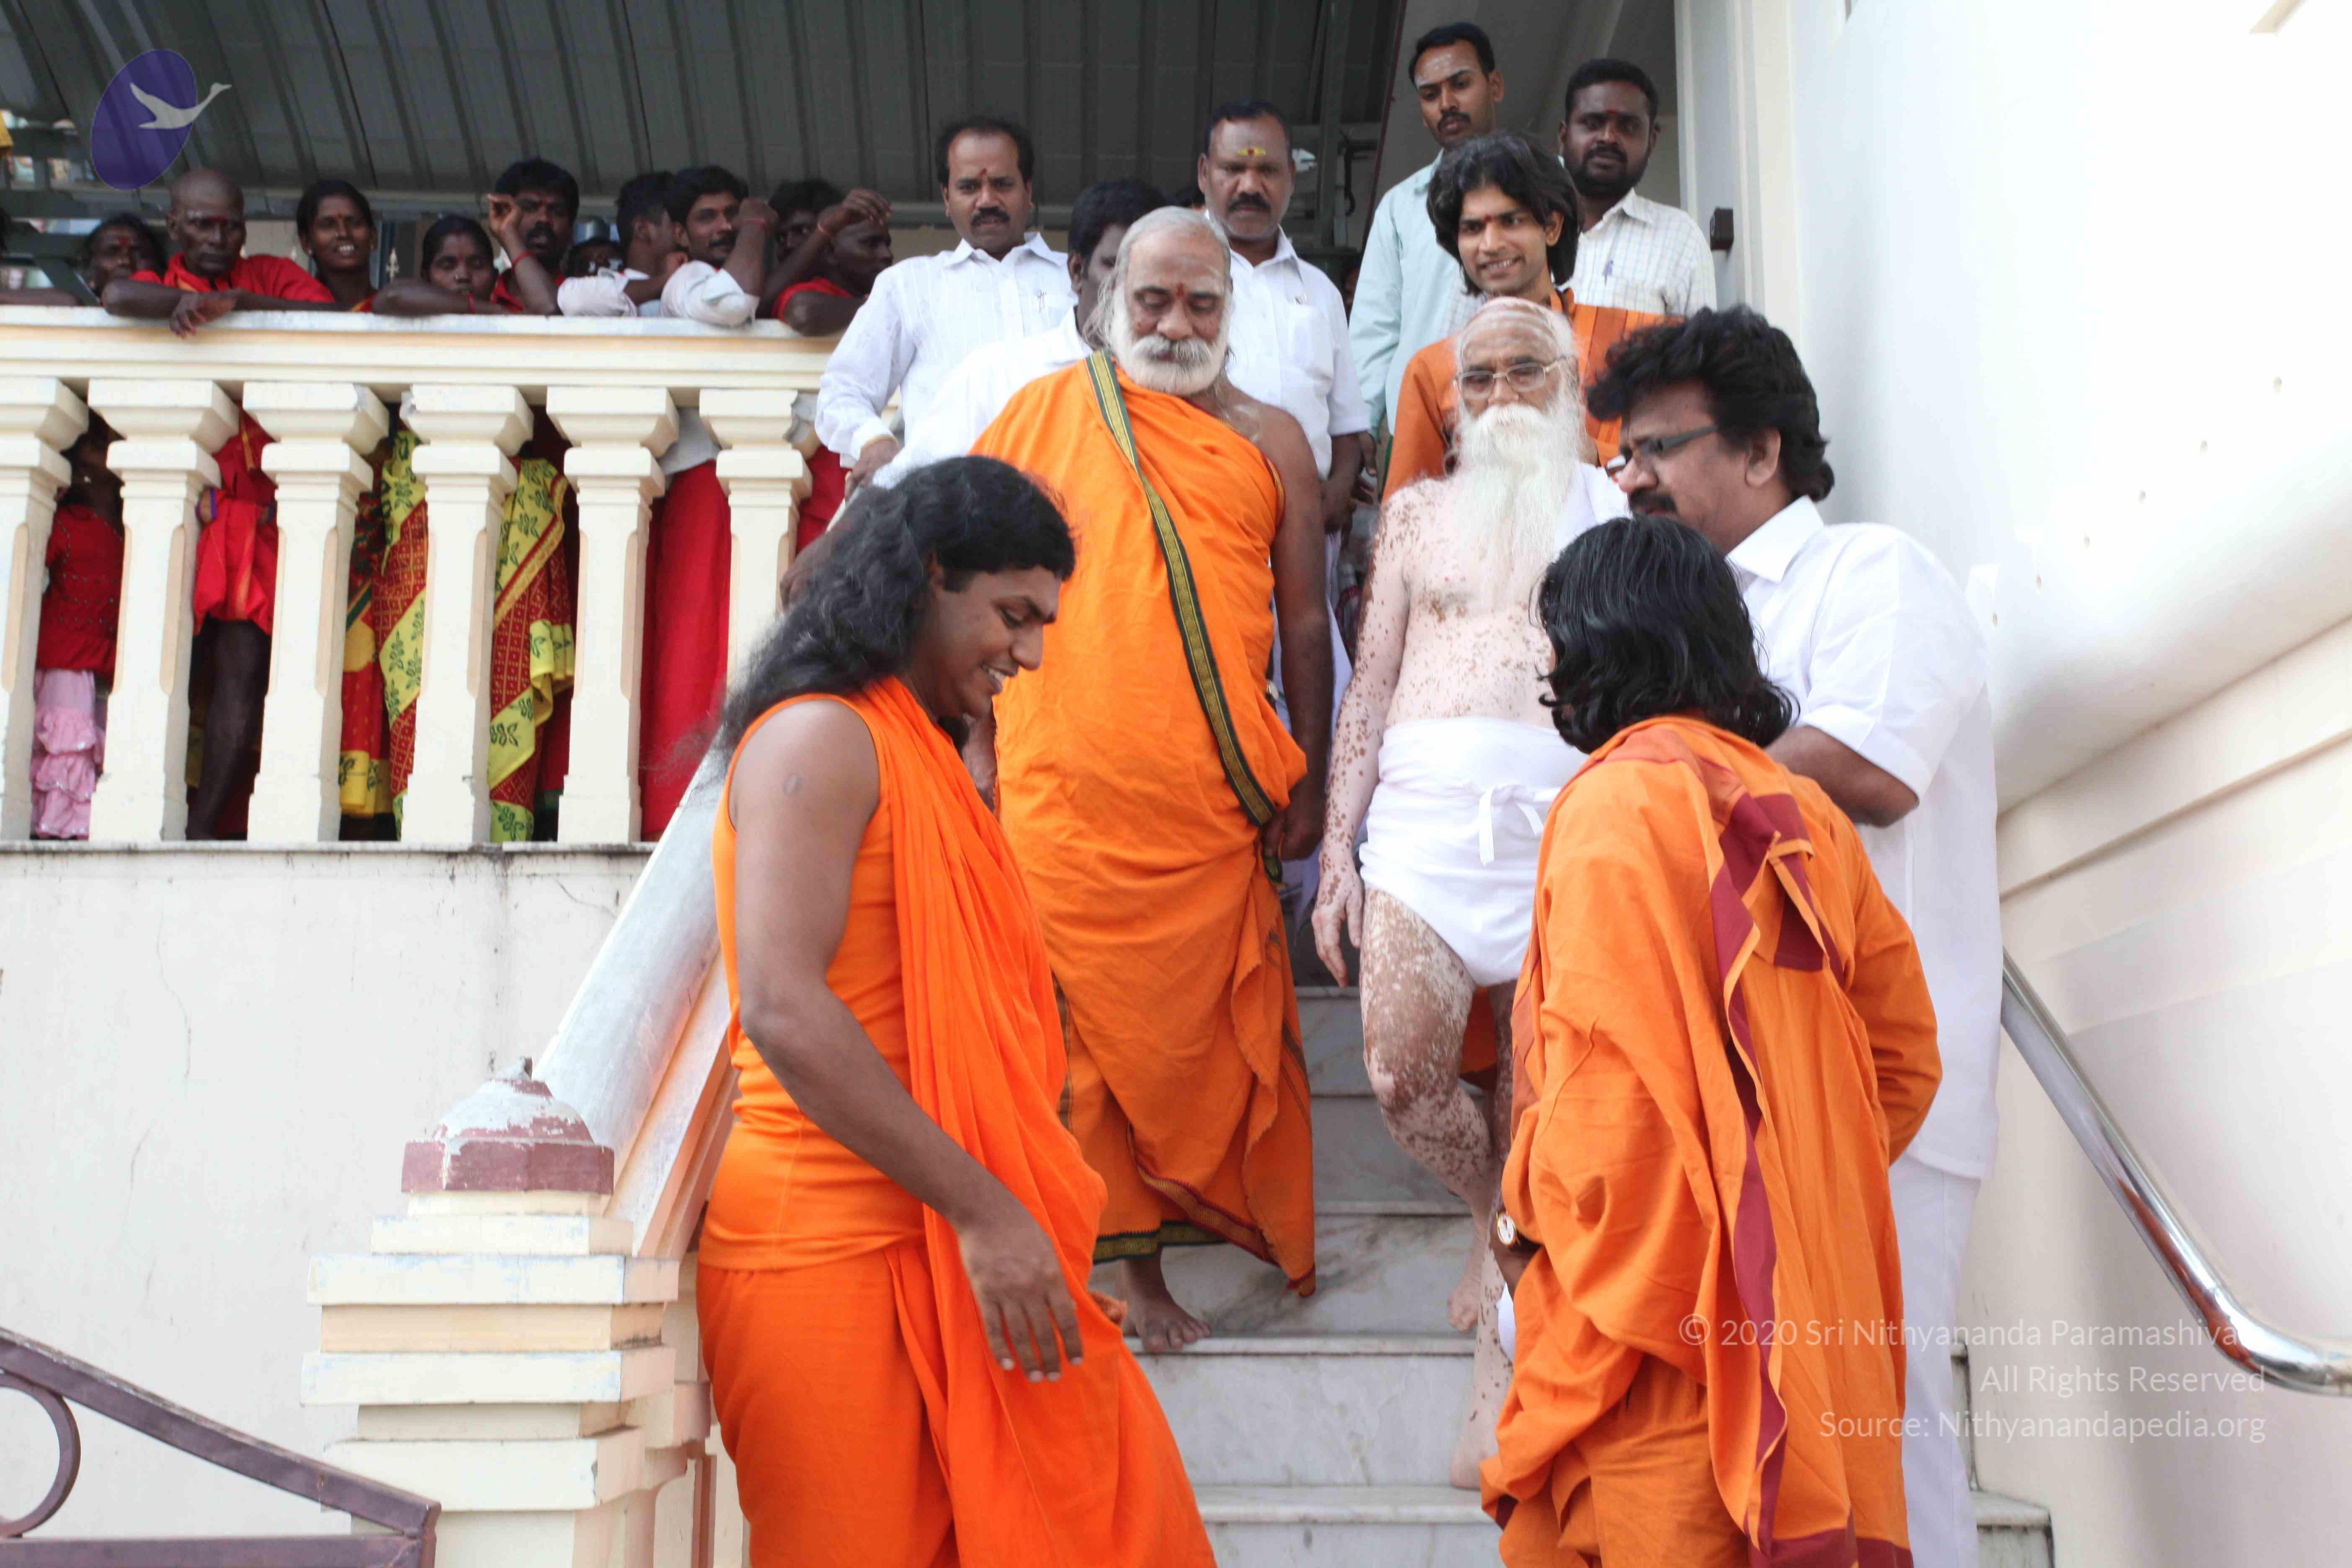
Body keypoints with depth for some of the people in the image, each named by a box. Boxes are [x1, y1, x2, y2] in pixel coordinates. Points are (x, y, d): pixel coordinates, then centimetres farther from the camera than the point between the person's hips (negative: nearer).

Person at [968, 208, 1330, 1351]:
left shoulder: (1269, 441, 10)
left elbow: (1304, 622, 12)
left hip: (1209, 809, 1)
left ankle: (1144, 1261, 22)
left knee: (1191, 1033, 6)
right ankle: (1108, 1260, 15)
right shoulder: (1043, 415, 7)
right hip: (1062, 797, -1)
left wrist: (1307, 784, 8)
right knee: (1082, 1030, 2)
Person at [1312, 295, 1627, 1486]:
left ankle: (1503, 1356, 10)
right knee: (1402, 1079, -8)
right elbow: (1370, 687, 16)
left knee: (1534, 1094, -4)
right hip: (1423, 816, 2)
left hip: (1567, 821, -2)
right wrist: (1337, 852, 8)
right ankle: (1498, 1224, 24)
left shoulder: (1615, 507, 13)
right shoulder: (1418, 512, 20)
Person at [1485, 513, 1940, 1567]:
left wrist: (1527, 1212, -1)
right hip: (1797, 1312, 8)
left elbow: (1604, 1087, -16)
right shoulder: (1802, 813, 11)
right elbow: (1904, 1055, 14)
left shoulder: (1618, 799, -10)